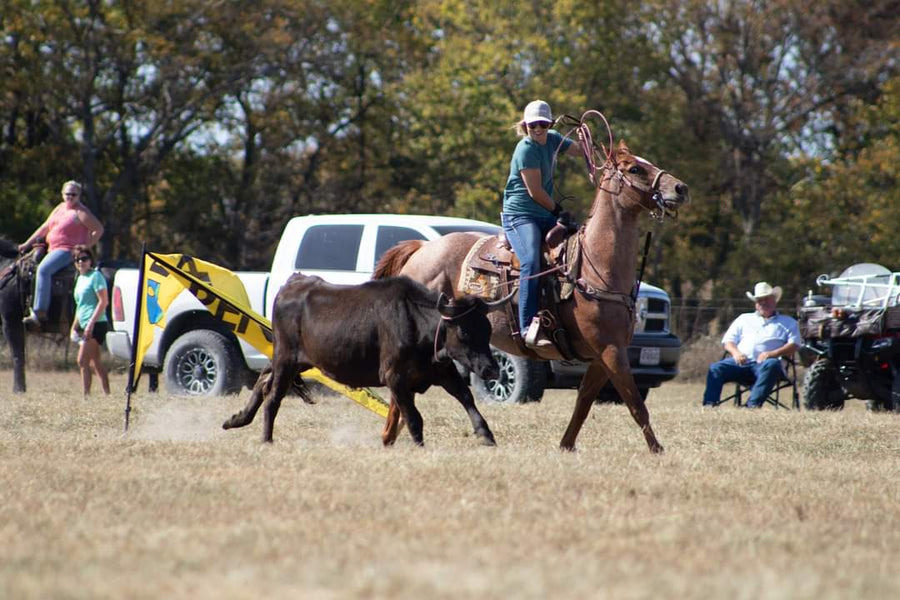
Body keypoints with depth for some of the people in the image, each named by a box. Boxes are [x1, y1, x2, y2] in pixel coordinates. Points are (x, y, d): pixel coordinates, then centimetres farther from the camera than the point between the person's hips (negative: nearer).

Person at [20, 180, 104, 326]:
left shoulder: (81, 212, -7)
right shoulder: (60, 208, 17)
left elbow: (98, 229, -9)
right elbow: (45, 228, 22)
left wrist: (85, 247, -13)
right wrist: (27, 244, 18)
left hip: (68, 251, -10)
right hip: (53, 250, 10)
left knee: (43, 269, -30)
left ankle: (39, 311, -35)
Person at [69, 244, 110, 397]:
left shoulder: (95, 276, -8)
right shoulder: (80, 279, 18)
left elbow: (103, 302, -16)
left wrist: (91, 323, -21)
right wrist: (74, 326, 21)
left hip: (96, 325, -9)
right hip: (86, 327, 9)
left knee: (83, 361, -15)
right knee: (95, 362, 11)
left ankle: (86, 395, -17)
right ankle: (107, 394, 15)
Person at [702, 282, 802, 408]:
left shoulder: (788, 322, 24)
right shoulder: (744, 319, 32)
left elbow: (794, 345, 9)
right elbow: (728, 341, 23)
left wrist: (772, 354, -9)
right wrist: (735, 352, -2)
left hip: (764, 362, -3)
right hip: (741, 362, 3)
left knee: (771, 366, -39)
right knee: (715, 368, -25)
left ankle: (753, 405, -48)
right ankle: (709, 405, -37)